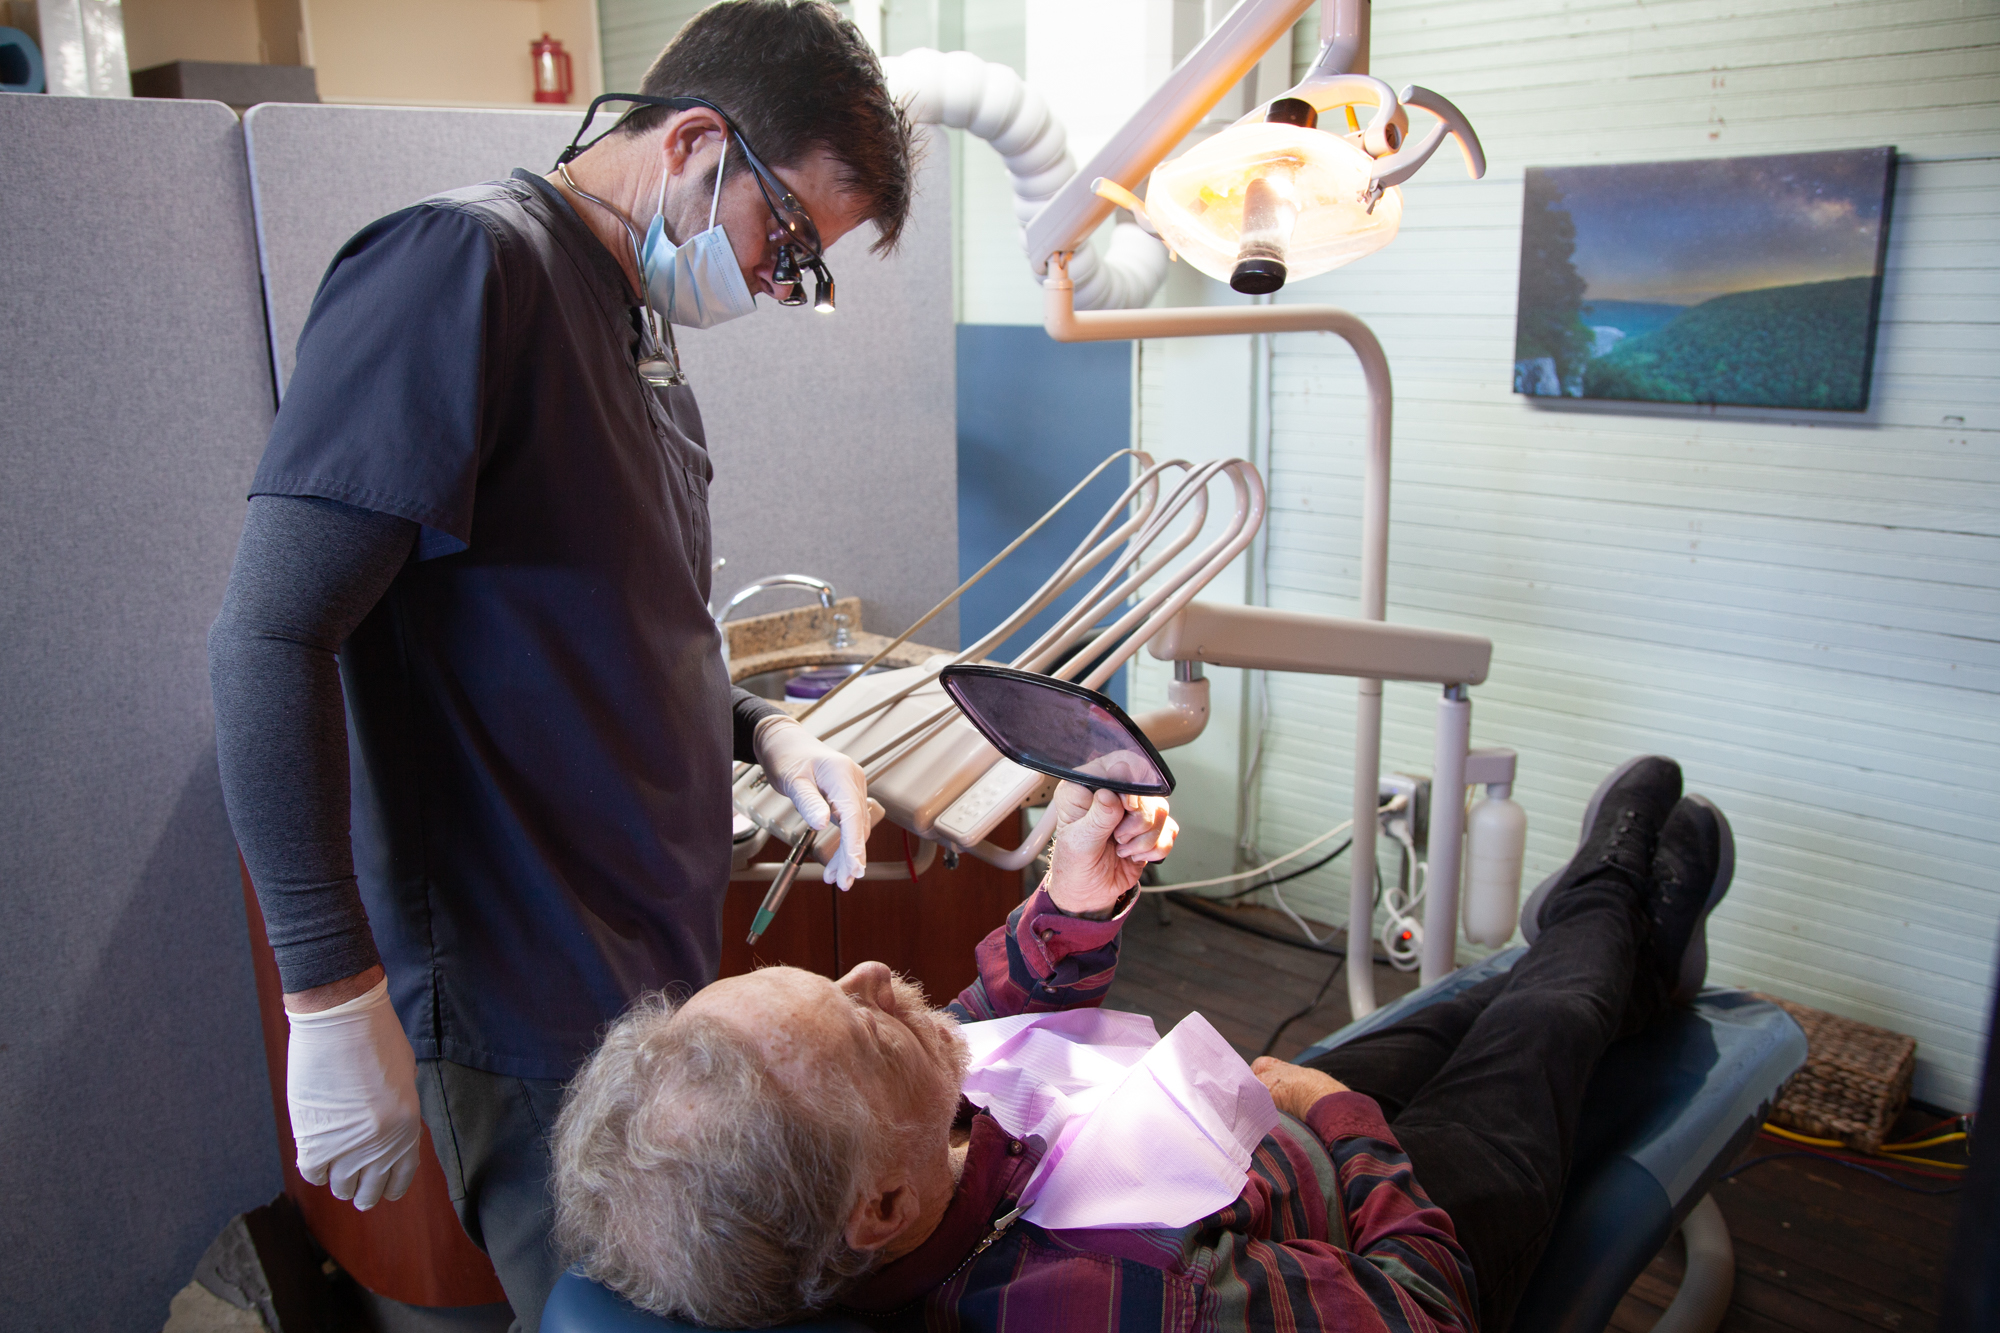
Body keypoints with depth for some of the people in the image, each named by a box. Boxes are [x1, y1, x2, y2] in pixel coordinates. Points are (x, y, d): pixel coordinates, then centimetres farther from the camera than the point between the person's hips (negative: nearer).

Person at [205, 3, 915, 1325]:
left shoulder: (643, 328, 11)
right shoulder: (466, 263, -17)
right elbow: (269, 640, -22)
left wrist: (766, 731, 5)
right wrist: (337, 1002, -22)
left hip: (658, 964, 9)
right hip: (535, 1009, -8)